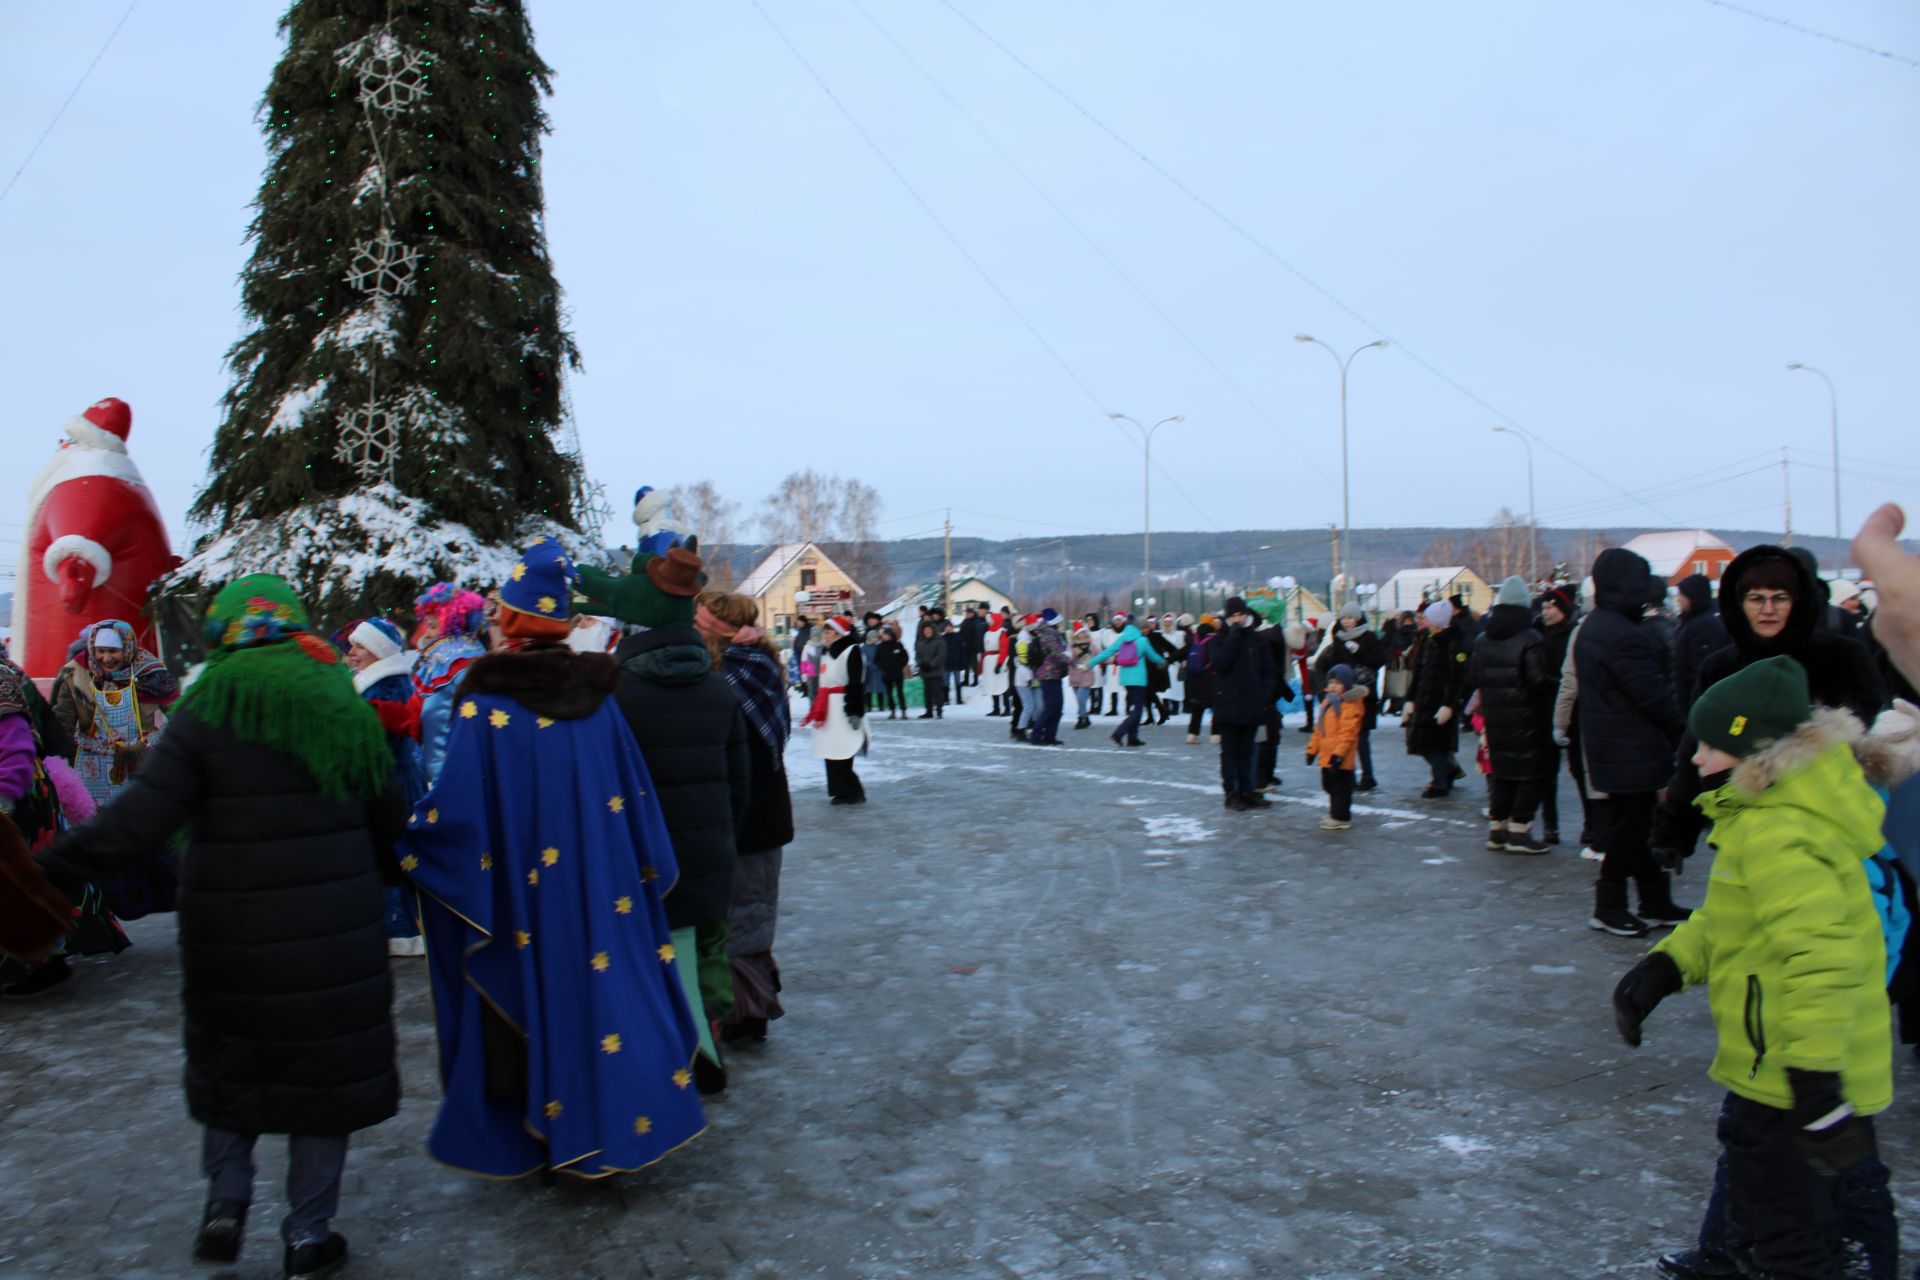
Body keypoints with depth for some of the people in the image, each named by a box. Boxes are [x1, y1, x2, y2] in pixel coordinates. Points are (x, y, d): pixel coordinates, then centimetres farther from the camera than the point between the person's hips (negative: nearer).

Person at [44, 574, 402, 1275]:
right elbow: (389, 816, 5)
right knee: (320, 1065, 11)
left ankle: (226, 1200, 15)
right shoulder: (343, 706, 1)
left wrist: (50, 867, -14)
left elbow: (139, 818, -19)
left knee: (228, 1057, 22)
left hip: (231, 934, -1)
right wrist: (365, 879, 22)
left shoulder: (206, 712, -8)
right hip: (335, 930, 1)